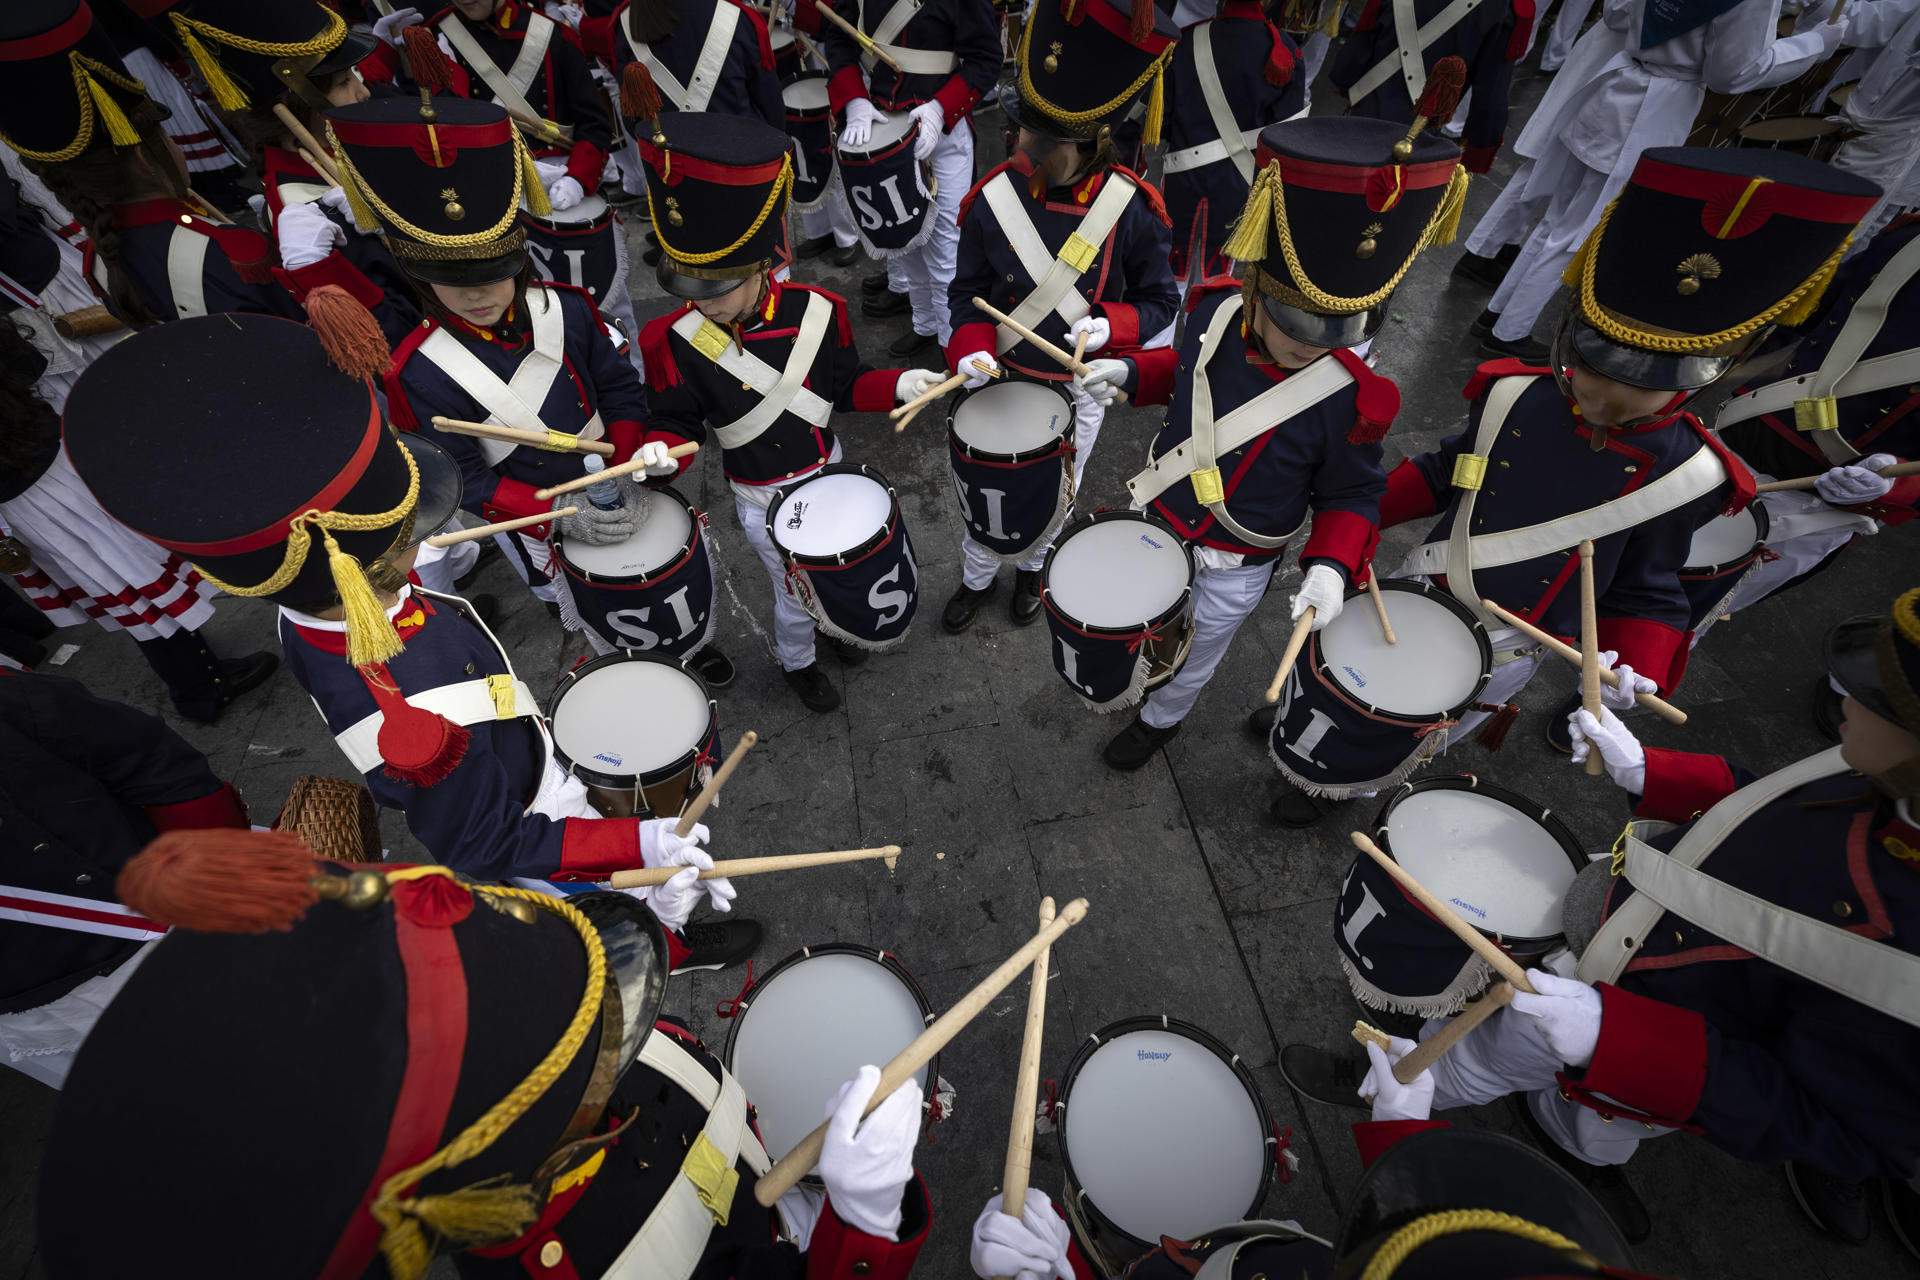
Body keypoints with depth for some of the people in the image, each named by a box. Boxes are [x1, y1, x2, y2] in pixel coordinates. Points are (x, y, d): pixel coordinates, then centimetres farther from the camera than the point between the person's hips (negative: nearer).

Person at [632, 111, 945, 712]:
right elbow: (674, 422, -12)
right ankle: (796, 663, 45)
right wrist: (658, 454, -33)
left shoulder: (818, 312, -16)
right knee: (797, 592, 12)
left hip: (829, 471, 3)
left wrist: (898, 385, -21)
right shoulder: (676, 341, -20)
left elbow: (847, 387, -4)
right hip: (764, 500, -3)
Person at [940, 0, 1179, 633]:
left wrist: (1110, 326, -27)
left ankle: (1031, 568, 50)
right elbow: (967, 291, -4)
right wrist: (971, 348, -23)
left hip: (1080, 389, 0)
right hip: (1003, 383, 1)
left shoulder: (1131, 209, -18)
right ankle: (977, 578, 43)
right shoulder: (992, 199, -16)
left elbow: (1160, 301, -7)